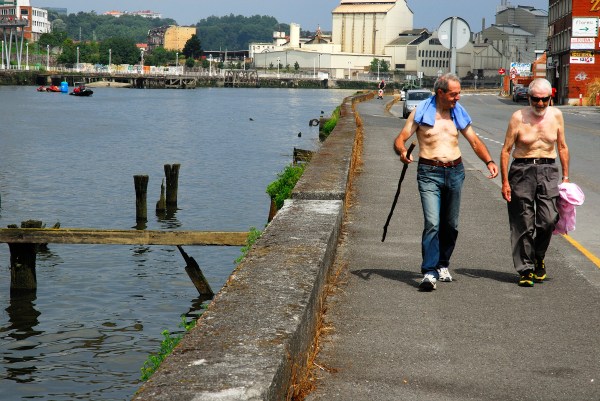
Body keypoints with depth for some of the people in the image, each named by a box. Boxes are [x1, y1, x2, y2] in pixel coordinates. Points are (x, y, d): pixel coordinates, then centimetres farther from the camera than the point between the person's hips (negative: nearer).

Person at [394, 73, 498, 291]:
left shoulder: (459, 114, 10)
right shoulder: (421, 112, -2)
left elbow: (475, 141, 15)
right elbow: (400, 139, -4)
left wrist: (489, 161, -2)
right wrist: (402, 152, -28)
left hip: (455, 171, 5)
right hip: (429, 172, -5)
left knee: (451, 224, 12)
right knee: (432, 223, -17)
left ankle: (443, 265, 30)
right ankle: (429, 272, -17)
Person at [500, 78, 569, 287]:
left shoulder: (556, 115, 7)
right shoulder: (518, 117, -3)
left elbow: (562, 147, 15)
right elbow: (506, 150, -1)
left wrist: (565, 176, 11)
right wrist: (505, 182, -6)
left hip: (548, 170, 2)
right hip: (522, 170, -2)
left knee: (549, 219, -10)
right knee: (523, 224, -1)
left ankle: (539, 258, 16)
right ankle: (526, 269, 9)